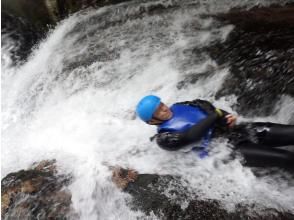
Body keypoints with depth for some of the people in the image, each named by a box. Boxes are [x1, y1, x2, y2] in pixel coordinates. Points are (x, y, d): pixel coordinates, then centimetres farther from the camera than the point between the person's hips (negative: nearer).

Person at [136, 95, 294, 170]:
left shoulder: (179, 107, 12)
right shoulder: (164, 138, -7)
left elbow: (209, 108, 15)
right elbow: (191, 136, -24)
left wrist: (227, 117, -6)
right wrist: (215, 116, -15)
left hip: (236, 131, 7)